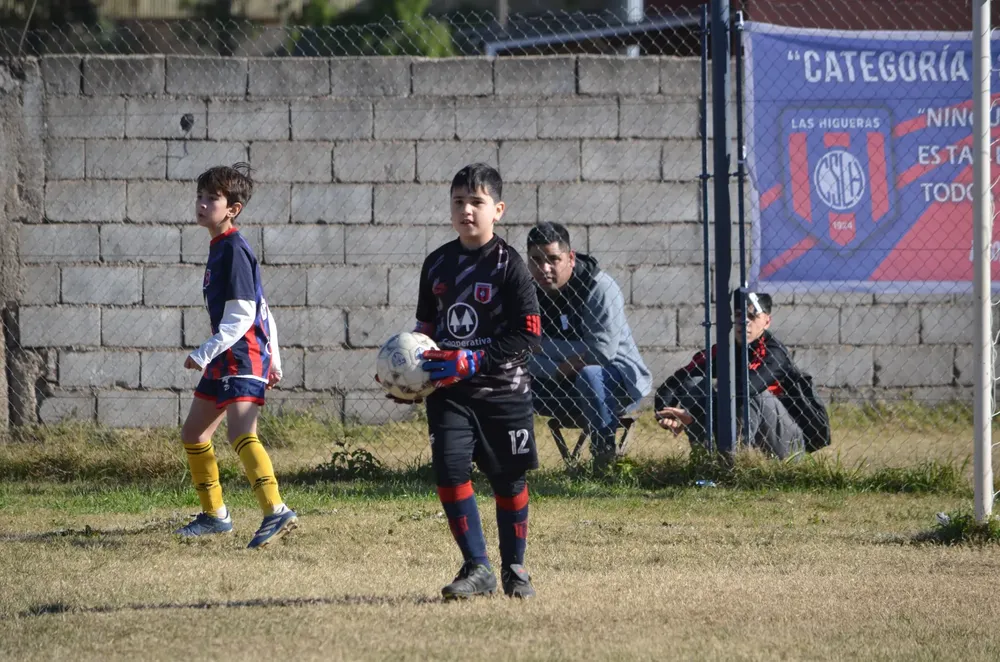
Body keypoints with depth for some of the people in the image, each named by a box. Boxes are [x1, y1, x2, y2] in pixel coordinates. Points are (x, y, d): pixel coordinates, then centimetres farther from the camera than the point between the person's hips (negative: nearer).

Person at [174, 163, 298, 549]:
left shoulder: (234, 251, -15)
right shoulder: (219, 249, 16)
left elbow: (242, 317, -21)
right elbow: (263, 311, 21)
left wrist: (204, 354, -23)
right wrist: (273, 359, 23)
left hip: (243, 356, -11)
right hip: (224, 358, 11)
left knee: (241, 433, -26)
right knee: (193, 434, 17)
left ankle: (276, 512, -38)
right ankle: (214, 515, 30)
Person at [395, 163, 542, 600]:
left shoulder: (508, 266, -9)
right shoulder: (437, 264, 7)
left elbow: (526, 337, -13)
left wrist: (470, 361, -20)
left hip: (503, 390, -3)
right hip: (449, 392, 3)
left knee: (508, 479, 8)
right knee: (449, 470, -13)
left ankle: (514, 567, 27)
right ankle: (477, 568, -3)